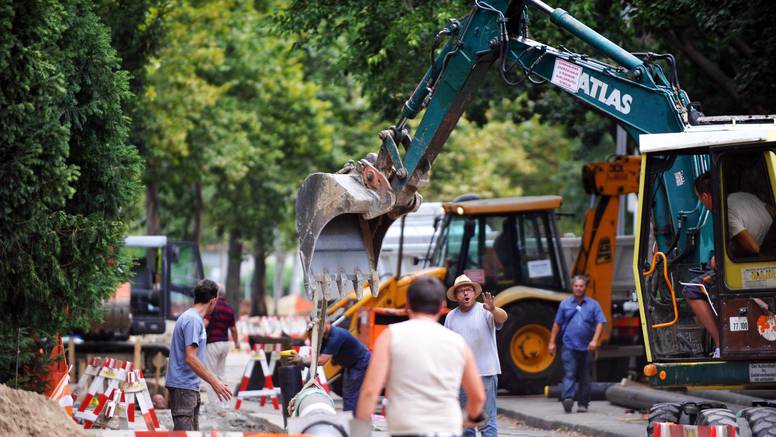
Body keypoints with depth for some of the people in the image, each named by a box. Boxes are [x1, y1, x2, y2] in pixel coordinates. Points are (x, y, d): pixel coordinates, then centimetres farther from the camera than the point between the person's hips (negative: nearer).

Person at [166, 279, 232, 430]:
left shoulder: (192, 317, 14)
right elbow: (190, 358, -23)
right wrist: (214, 382, -23)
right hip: (183, 387, -10)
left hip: (190, 386, 10)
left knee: (192, 430, 14)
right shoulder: (193, 320, -16)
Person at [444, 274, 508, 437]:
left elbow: (503, 317, -24)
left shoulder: (485, 311, -4)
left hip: (485, 373, -4)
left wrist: (493, 309, -46)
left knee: (487, 420, -5)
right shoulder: (451, 317, 9)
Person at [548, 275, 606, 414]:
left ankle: (583, 404, 12)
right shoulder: (565, 304, 9)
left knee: (585, 377, 6)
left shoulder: (593, 304, 6)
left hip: (587, 348, 1)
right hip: (569, 346, -1)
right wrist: (552, 342, 8)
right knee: (569, 374, -14)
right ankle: (567, 399, -25)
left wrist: (595, 340, -14)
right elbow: (557, 324, 12)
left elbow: (600, 323, -1)